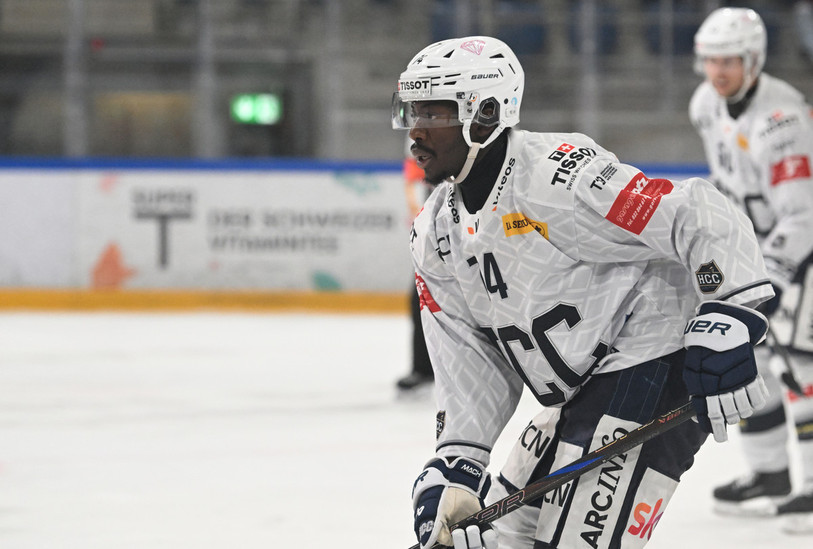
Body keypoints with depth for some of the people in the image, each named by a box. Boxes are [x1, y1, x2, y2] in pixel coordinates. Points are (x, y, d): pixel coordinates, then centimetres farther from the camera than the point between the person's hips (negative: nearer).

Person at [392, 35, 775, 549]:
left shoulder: (555, 173, -21)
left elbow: (701, 218, -25)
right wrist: (458, 460, -2)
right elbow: (471, 362, 9)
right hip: (578, 395, 10)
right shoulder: (434, 233, 7)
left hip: (660, 365, -10)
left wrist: (728, 321, -34)